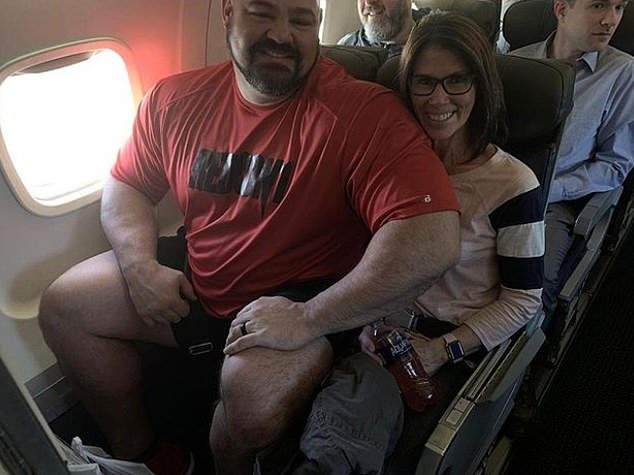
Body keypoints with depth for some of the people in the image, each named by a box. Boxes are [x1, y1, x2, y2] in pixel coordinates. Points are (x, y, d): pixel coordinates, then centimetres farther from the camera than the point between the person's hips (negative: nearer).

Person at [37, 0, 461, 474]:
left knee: (253, 394, -32)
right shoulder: (175, 98, -2)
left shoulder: (365, 112, -22)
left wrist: (308, 319, -29)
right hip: (195, 279, 6)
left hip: (301, 298, -5)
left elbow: (434, 239, -33)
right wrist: (142, 267, -8)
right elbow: (125, 185, 11)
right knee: (62, 305, 5)